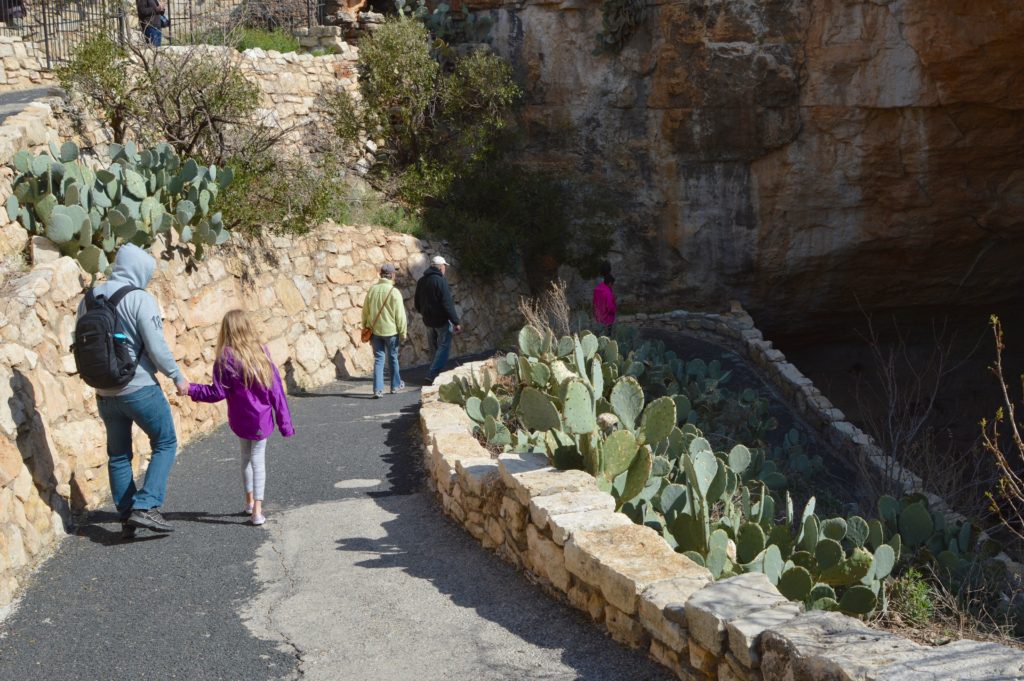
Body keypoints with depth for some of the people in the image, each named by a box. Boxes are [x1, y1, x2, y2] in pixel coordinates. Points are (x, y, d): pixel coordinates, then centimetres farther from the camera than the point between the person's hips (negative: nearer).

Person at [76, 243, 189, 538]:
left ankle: (127, 518, 18)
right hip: (140, 389, -6)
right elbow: (156, 346, -15)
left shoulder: (88, 300, 7)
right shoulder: (140, 299, -13)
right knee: (165, 443, 8)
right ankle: (145, 507, -4)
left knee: (118, 455, 15)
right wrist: (177, 377, -3)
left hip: (104, 393, 6)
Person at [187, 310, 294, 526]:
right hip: (262, 419, 0)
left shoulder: (225, 358, -11)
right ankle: (257, 510, -2)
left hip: (240, 419, 0)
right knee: (258, 459, 7)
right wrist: (284, 422, 1)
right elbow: (276, 388, -4)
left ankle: (250, 501, 31)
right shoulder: (261, 352, -4)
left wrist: (190, 389, -2)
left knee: (246, 455, 22)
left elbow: (217, 393, -12)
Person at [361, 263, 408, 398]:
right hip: (391, 331, -3)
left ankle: (378, 389, -3)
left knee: (378, 359, 5)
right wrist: (403, 332, -1)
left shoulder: (372, 290, -1)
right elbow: (400, 315, -11)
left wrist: (365, 326, 20)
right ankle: (395, 385, 28)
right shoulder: (394, 292, -14)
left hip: (375, 330, 3)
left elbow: (365, 311, 8)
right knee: (393, 358, 14)